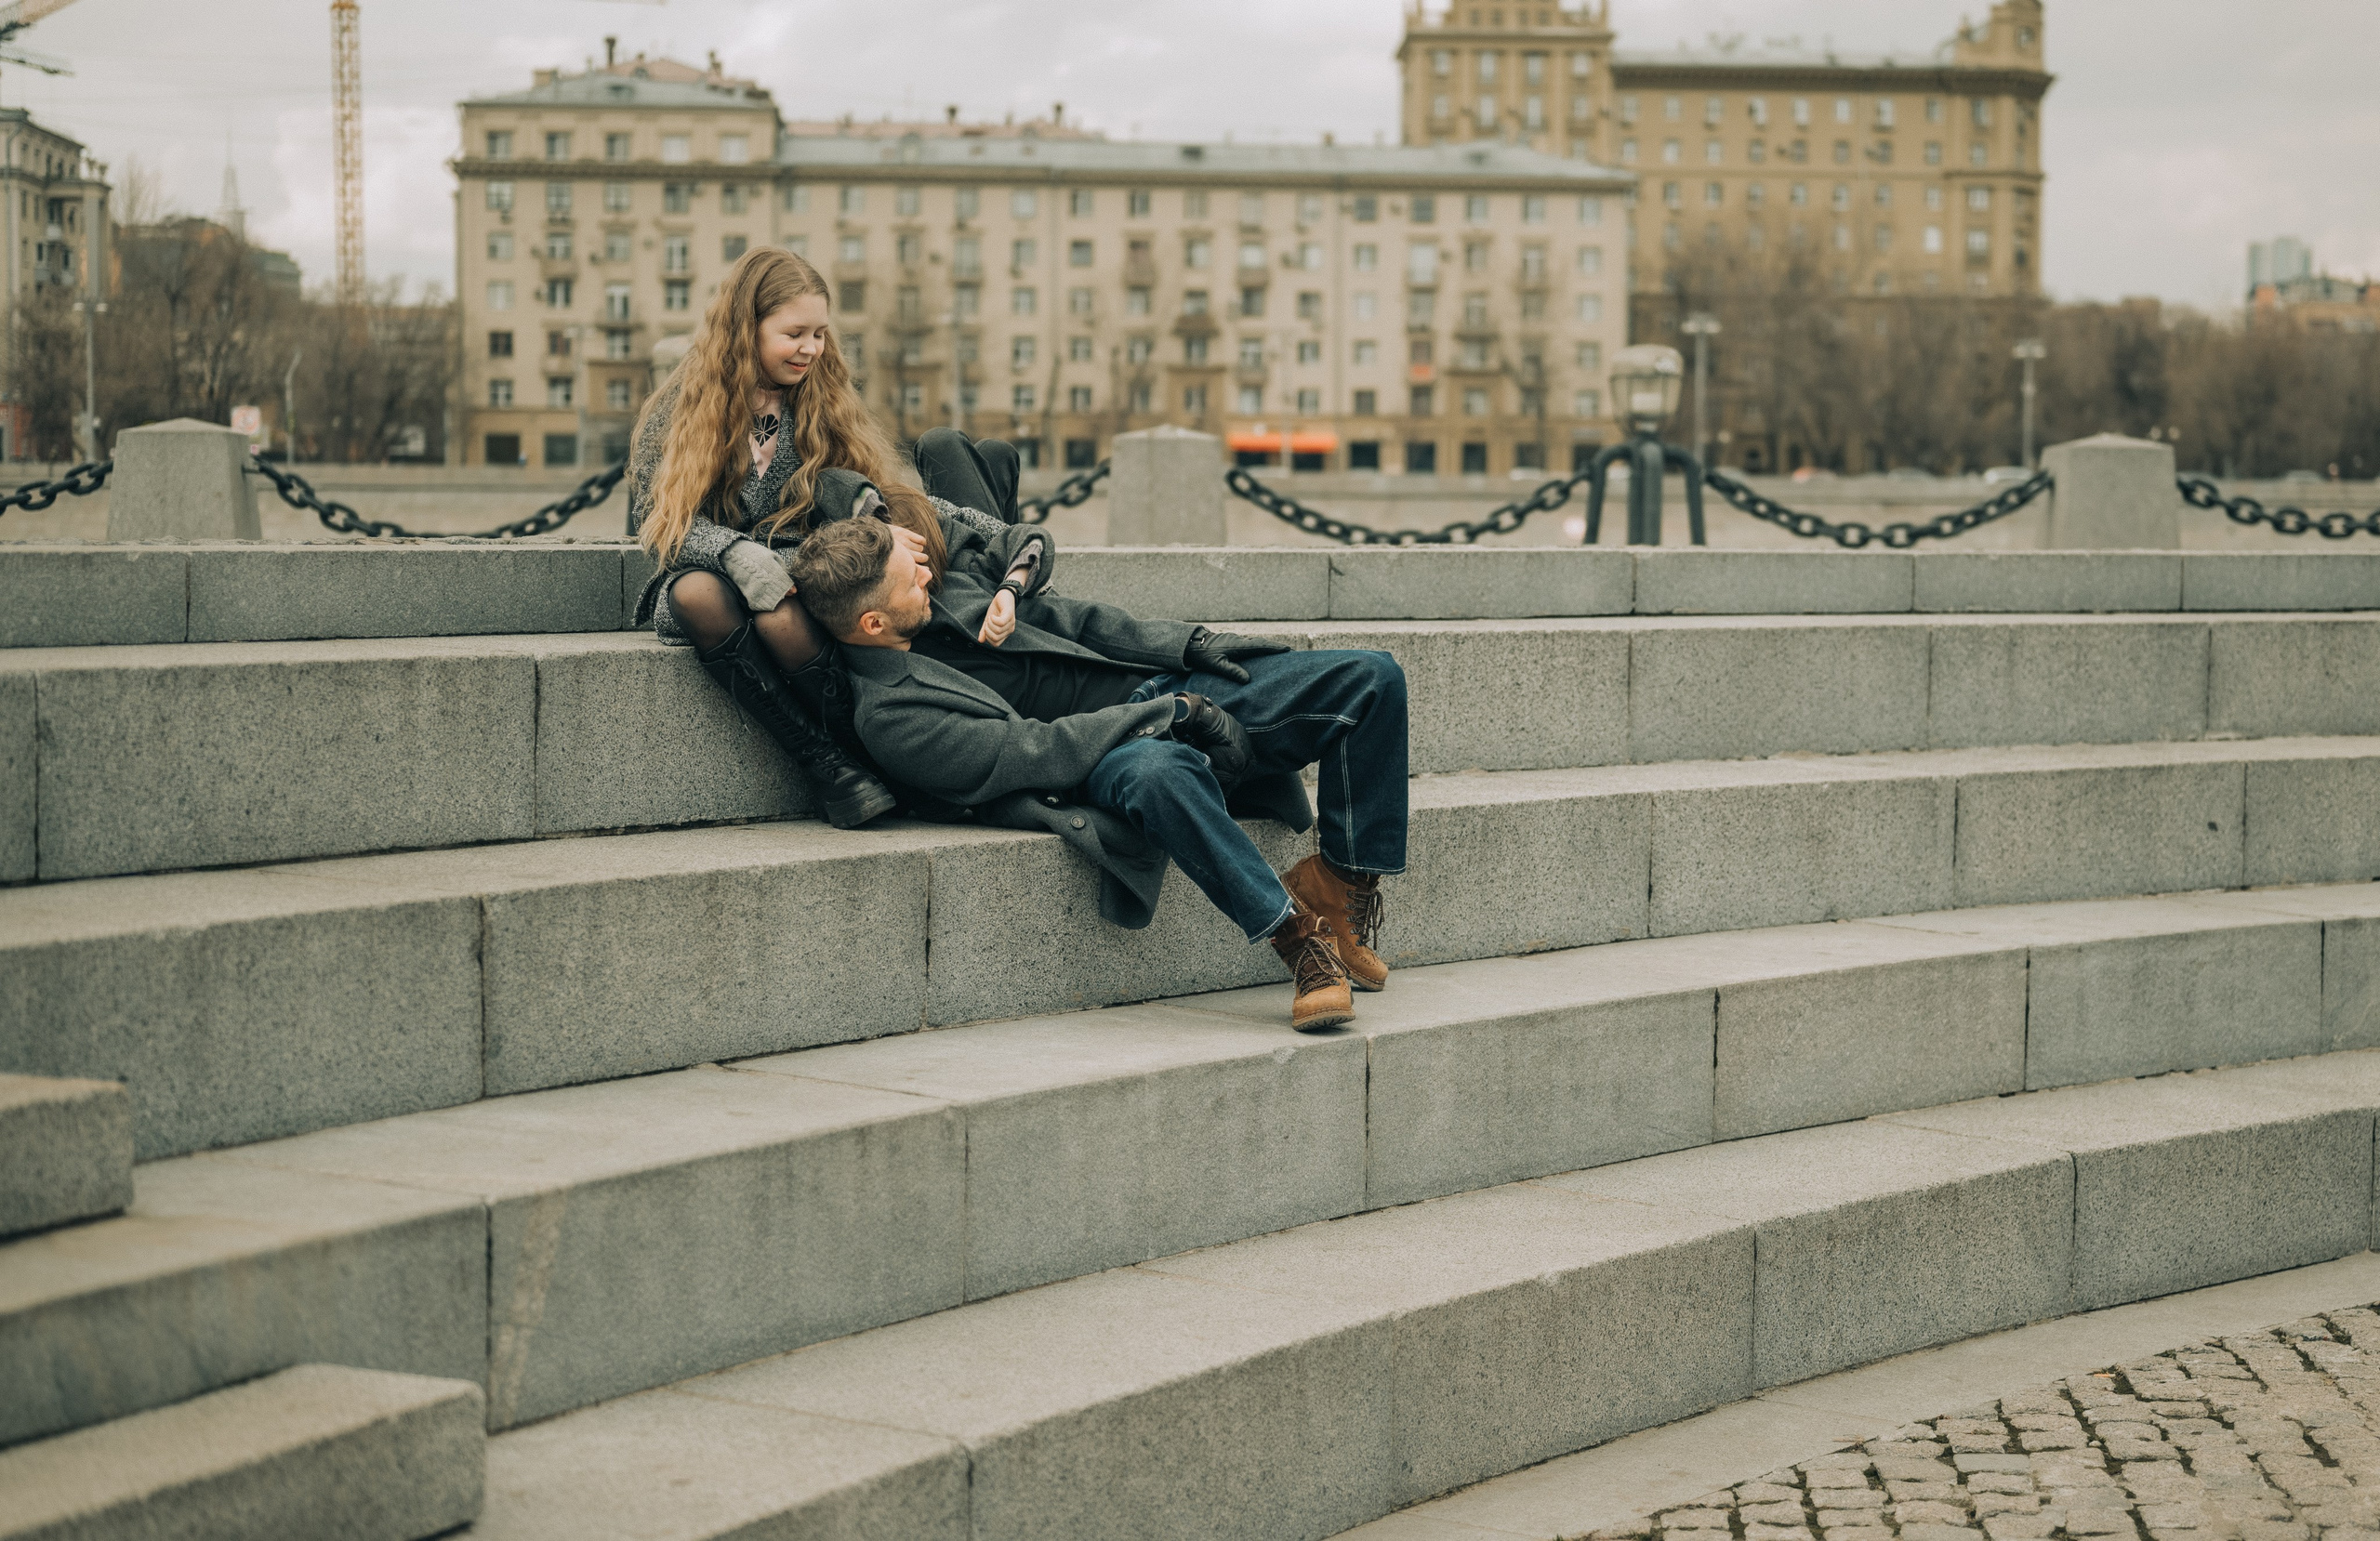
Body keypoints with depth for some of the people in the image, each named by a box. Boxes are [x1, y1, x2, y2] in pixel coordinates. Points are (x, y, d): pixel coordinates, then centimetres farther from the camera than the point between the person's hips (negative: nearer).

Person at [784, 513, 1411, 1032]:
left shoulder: (946, 592, 6)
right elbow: (1036, 749, -22)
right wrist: (1177, 712, -21)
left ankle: (1343, 886, 1)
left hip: (1166, 689, 8)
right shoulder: (888, 715, -17)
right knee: (1159, 772, -45)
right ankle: (1298, 937, -34)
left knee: (1371, 678, -7)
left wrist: (1182, 643, 5)